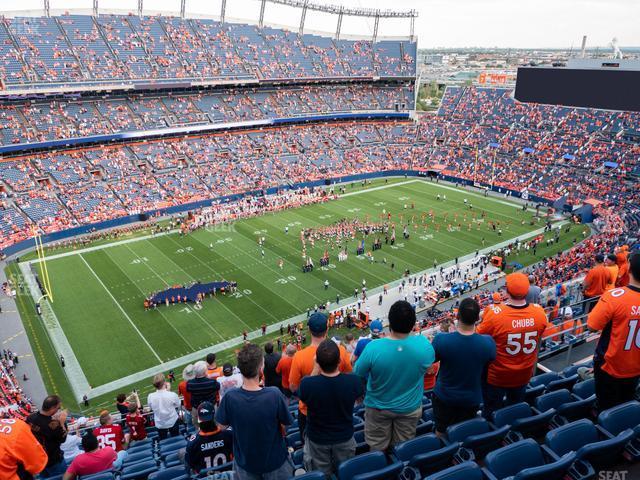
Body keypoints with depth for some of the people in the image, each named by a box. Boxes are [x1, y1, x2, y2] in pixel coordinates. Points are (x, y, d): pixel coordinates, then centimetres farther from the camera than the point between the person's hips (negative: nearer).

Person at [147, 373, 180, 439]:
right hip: (173, 422, -1)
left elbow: (150, 407, 0)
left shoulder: (150, 397, -24)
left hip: (160, 424, 1)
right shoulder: (172, 395, -30)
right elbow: (178, 405, -8)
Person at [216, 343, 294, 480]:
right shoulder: (274, 394, -31)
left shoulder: (230, 397, -26)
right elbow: (285, 424, -14)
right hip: (275, 461, -1)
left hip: (244, 462, 1)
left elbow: (222, 426, -8)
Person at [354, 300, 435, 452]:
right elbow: (430, 362, -3)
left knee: (378, 450, 22)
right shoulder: (423, 344, -28)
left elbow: (357, 374, -14)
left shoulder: (373, 348, -32)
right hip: (410, 408, 2)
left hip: (378, 408, -1)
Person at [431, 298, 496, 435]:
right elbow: (488, 366, -5)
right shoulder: (488, 342, -26)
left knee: (441, 432, 24)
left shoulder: (441, 339, -30)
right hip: (472, 399, 1)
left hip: (444, 396, -1)